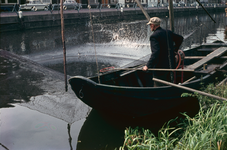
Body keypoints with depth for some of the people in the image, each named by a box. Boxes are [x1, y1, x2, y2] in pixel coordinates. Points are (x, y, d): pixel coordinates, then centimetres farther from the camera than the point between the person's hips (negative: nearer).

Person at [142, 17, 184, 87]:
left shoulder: (154, 36, -17)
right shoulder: (168, 32, 7)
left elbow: (155, 52, -28)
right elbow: (180, 38, 22)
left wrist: (148, 65, -29)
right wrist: (175, 49, 26)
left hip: (160, 67, -8)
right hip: (170, 65, 8)